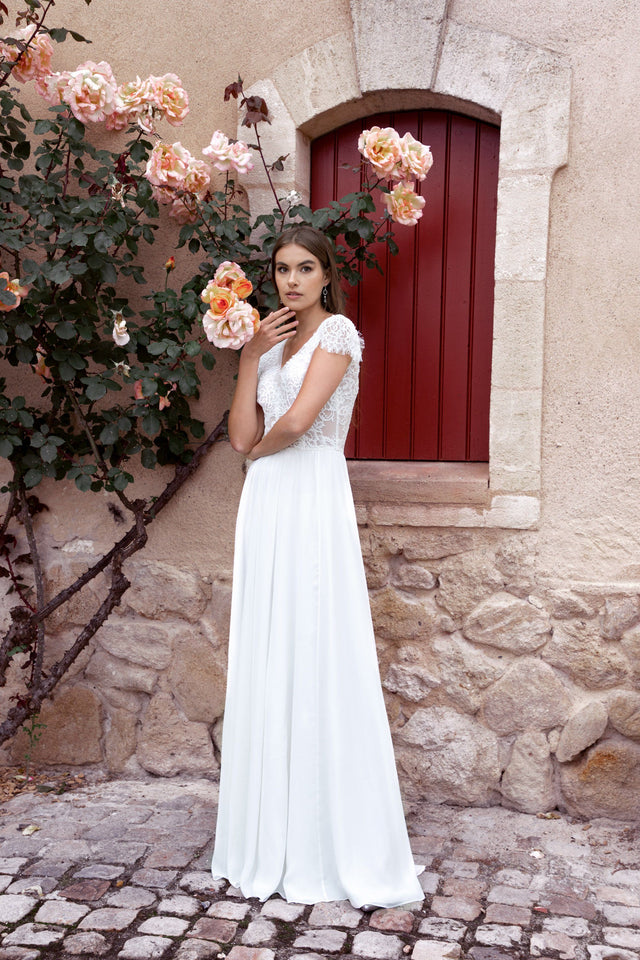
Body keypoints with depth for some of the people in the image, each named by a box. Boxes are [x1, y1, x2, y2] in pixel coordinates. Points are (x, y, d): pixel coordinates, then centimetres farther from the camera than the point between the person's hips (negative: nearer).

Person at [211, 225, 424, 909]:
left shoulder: (338, 332, -4)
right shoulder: (272, 341, 18)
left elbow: (296, 422, -18)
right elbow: (242, 437, 7)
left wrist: (259, 449, 1)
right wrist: (250, 357, 2)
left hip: (314, 499, -7)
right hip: (265, 503, 8)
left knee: (317, 660, -5)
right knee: (266, 663, 8)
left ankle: (337, 848, 7)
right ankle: (274, 841, 20)